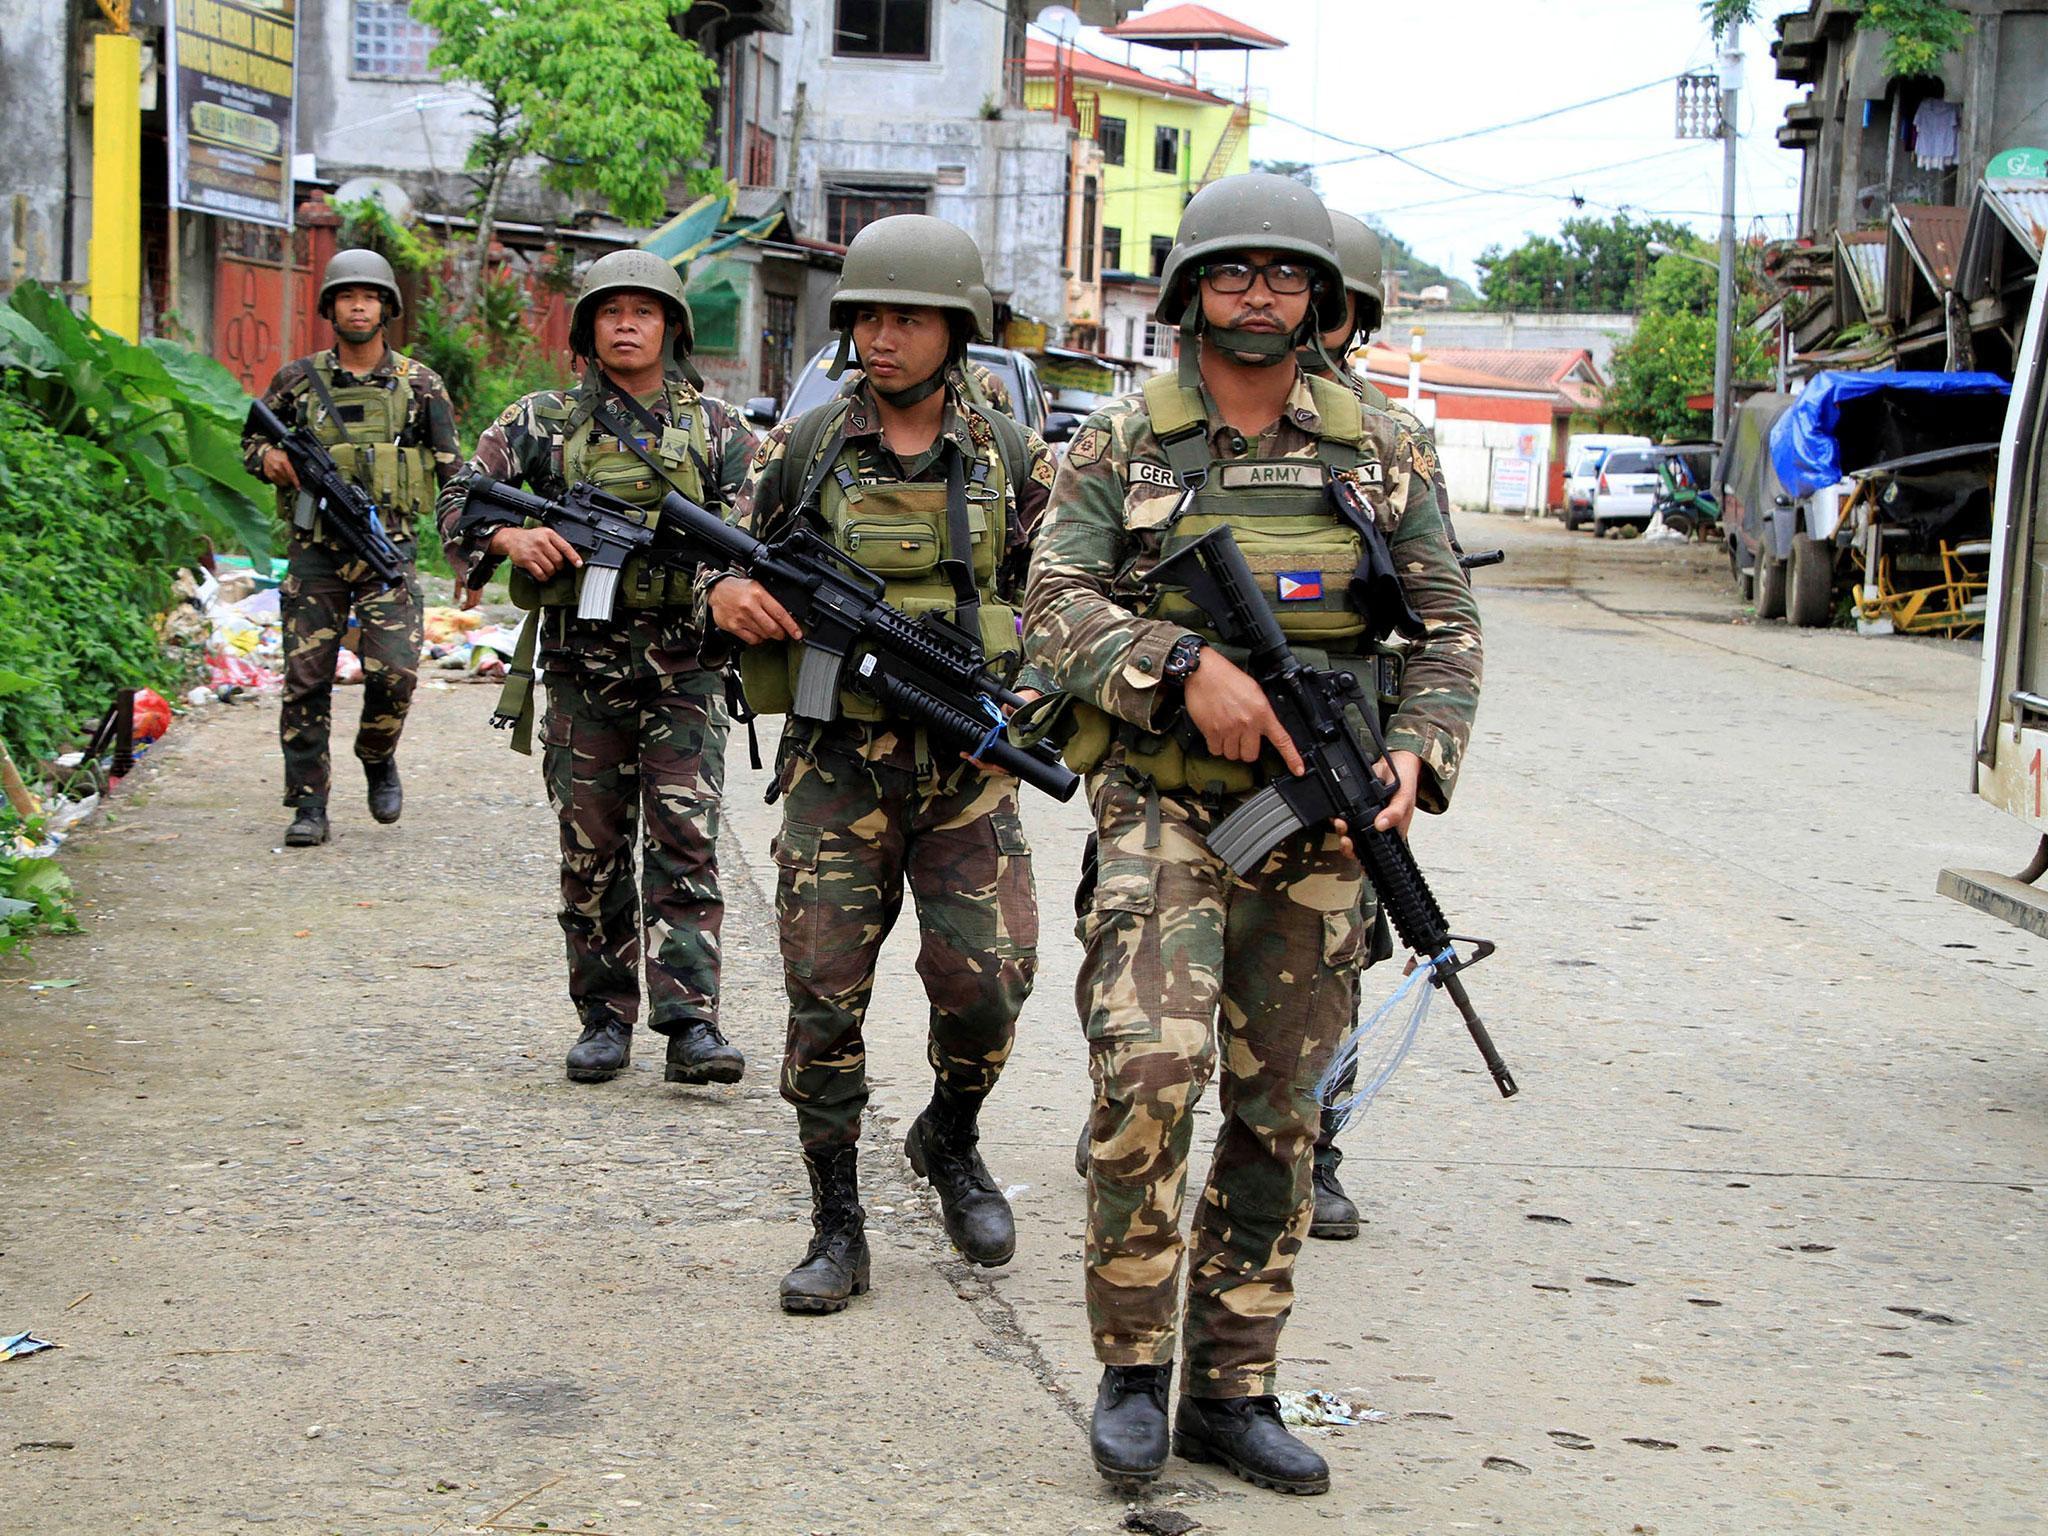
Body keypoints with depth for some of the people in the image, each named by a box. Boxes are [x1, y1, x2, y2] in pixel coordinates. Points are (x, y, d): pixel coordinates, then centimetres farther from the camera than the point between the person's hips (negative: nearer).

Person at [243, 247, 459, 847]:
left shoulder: (420, 385, 6)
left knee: (395, 673, -12)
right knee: (306, 680, -1)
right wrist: (269, 457, -7)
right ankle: (309, 806, 8)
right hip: (314, 550, 1)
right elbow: (250, 443, 17)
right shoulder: (298, 380, 6)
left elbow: (451, 471, 8)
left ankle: (378, 760, 18)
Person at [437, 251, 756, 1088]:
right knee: (592, 852, 6)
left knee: (684, 842, -7)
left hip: (684, 668, -1)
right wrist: (510, 537, -16)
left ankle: (690, 1024, -10)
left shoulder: (718, 429, 7)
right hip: (582, 665, 1)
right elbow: (459, 499, 5)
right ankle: (605, 1016, 16)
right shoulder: (544, 421, 7)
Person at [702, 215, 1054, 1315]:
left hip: (966, 767, 0)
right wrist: (727, 592, -11)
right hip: (838, 763, 0)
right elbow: (727, 557, 12)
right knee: (823, 995, -2)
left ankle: (951, 1143, 25)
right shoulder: (801, 450, 2)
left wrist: (1033, 679, -5)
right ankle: (836, 1230, 11)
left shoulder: (1010, 458, 3)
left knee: (986, 981, -7)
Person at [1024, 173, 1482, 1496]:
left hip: (1317, 828, 3)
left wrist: (1419, 752, -7)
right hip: (1165, 812, -3)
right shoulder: (1121, 445, 3)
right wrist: (1187, 664, -19)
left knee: (1280, 1114, 7)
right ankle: (1134, 1365, -1)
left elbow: (1450, 626, 10)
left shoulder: (1381, 454, 9)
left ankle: (1233, 1388, 18)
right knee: (1148, 1074, -19)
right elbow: (1056, 607, -4)